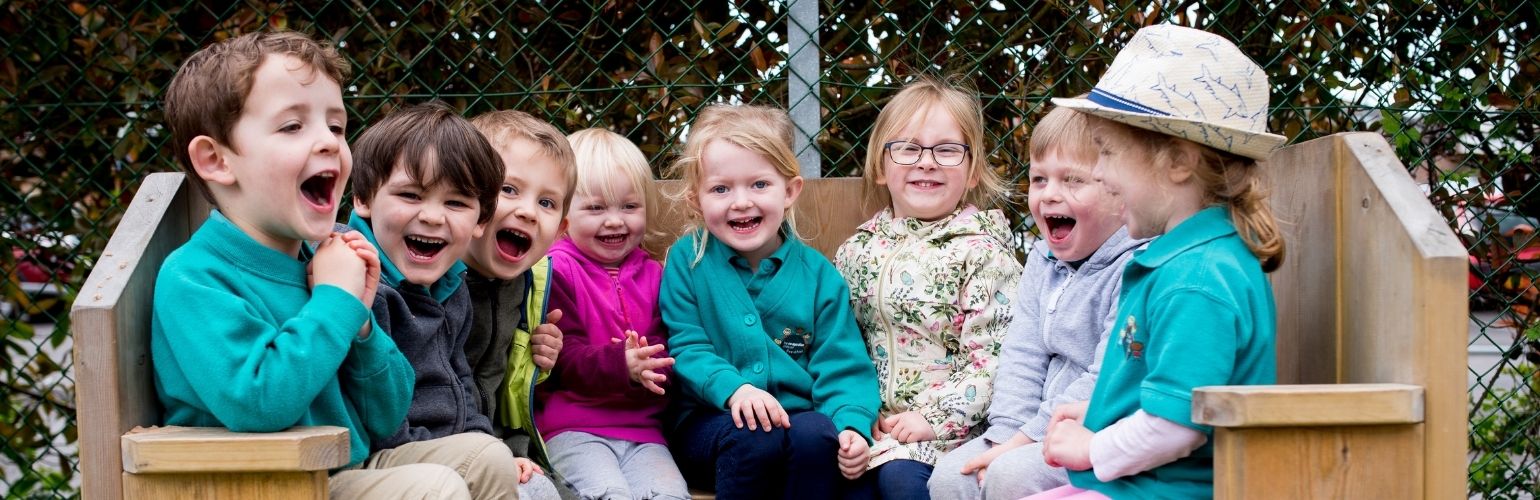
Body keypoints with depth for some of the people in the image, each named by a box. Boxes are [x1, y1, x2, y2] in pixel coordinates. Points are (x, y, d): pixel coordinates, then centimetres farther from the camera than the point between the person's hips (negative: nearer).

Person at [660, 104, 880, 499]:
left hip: (797, 415, 1)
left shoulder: (816, 272, 6)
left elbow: (840, 366, 3)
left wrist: (852, 423, -17)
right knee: (753, 437, -34)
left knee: (819, 433, -32)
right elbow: (685, 347, -4)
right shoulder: (687, 260, 2)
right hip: (710, 420, -1)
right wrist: (733, 388, -24)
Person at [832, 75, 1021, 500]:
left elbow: (990, 357, -11)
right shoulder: (859, 248, 11)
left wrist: (935, 417, -16)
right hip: (872, 419, 4)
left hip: (948, 423, -4)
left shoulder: (981, 251, -5)